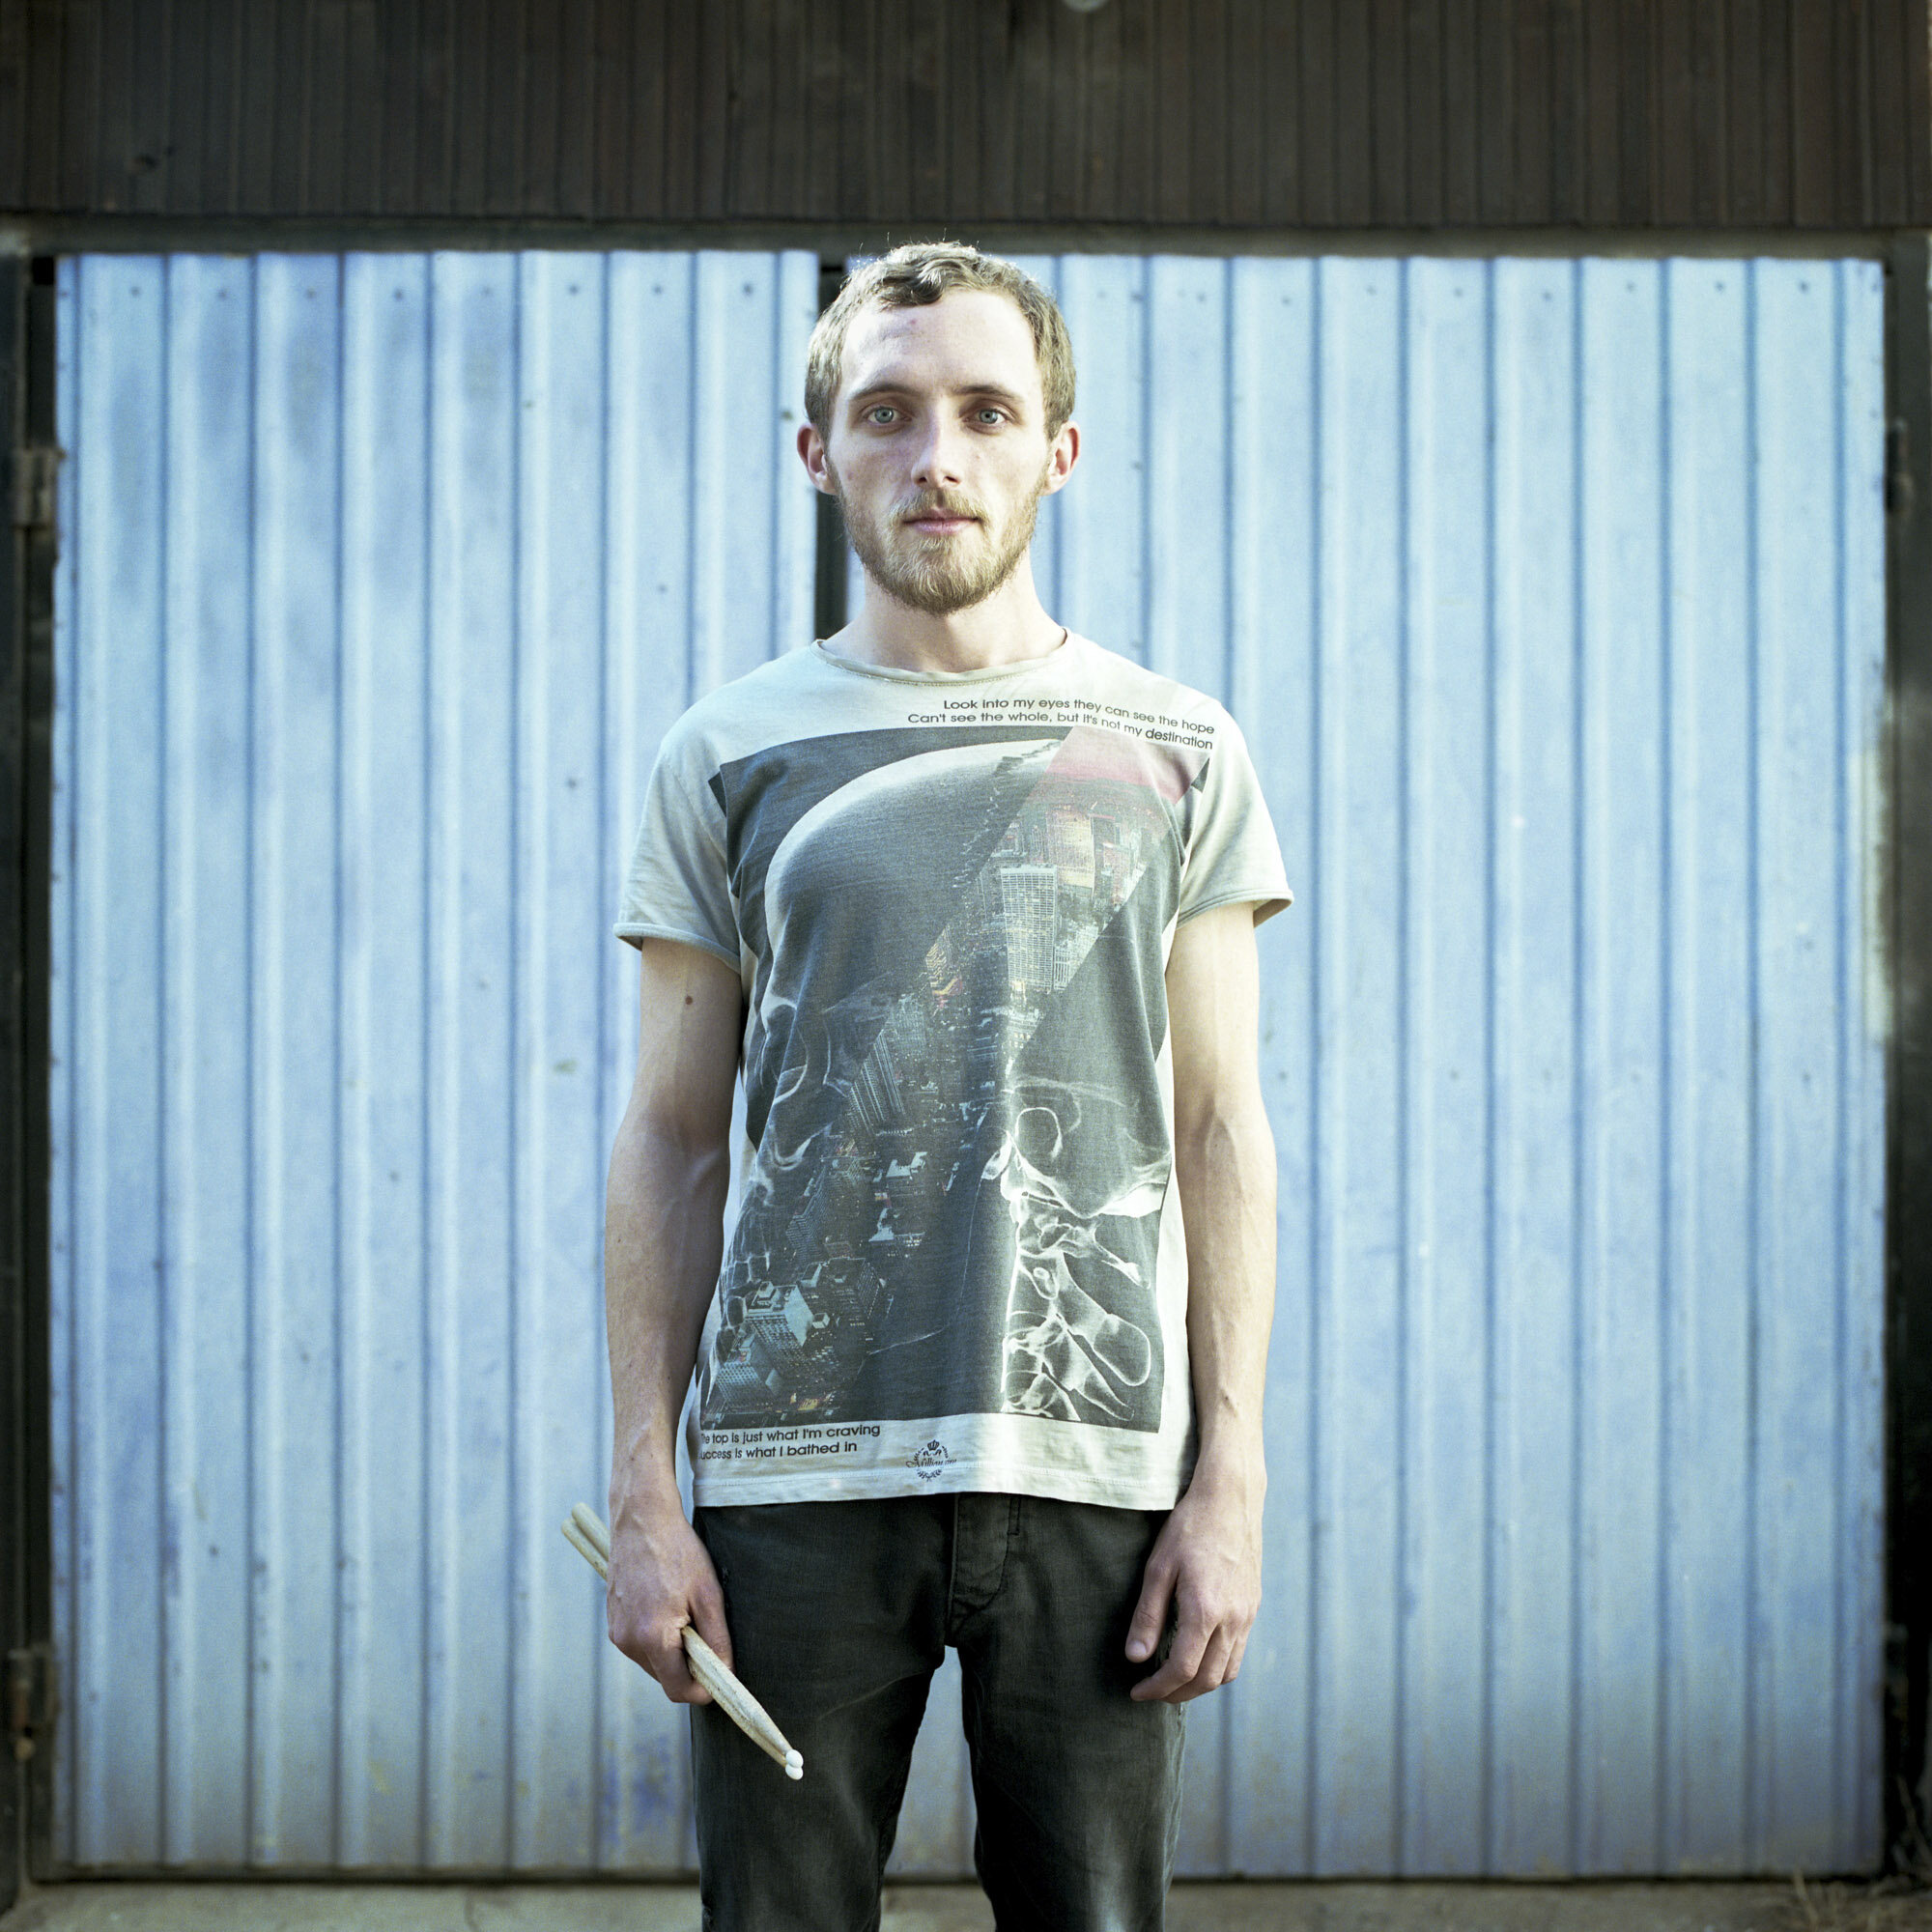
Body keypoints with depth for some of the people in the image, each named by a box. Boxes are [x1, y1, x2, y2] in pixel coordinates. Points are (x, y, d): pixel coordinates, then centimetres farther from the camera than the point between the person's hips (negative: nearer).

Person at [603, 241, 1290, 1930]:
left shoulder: (1174, 753, 8)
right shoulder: (731, 758, 7)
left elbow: (1220, 1132, 6)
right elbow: (673, 1140, 7)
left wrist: (1232, 1478, -1)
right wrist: (643, 1492, 0)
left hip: (1095, 1470, 0)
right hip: (790, 1473, 0)